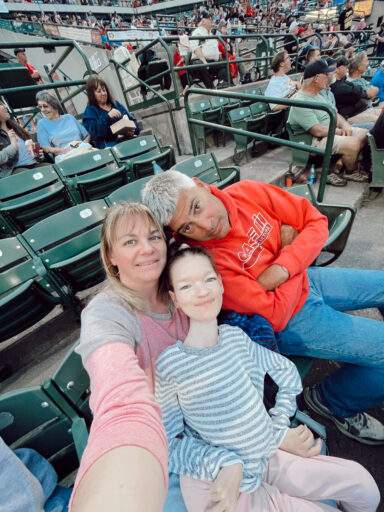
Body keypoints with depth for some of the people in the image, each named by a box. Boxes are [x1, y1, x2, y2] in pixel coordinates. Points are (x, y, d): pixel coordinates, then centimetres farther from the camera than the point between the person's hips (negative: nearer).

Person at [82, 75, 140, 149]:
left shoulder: (116, 104, 24)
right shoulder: (90, 111, 9)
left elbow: (132, 119, 24)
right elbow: (94, 133, -8)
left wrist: (133, 130, -1)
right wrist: (107, 117, -19)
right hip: (109, 146, -5)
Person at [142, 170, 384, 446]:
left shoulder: (248, 192, -13)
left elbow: (317, 222, -8)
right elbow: (276, 315, -27)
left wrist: (282, 268, -25)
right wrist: (287, 245, -19)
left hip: (304, 278, 7)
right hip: (293, 321, -7)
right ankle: (337, 403, 18)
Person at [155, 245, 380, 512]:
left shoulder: (236, 336, -9)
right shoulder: (170, 363, -22)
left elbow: (287, 371, 4)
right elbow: (169, 441, -13)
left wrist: (279, 431, 0)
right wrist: (226, 464, -21)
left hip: (265, 457, 4)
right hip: (215, 481, -4)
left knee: (363, 485, 8)